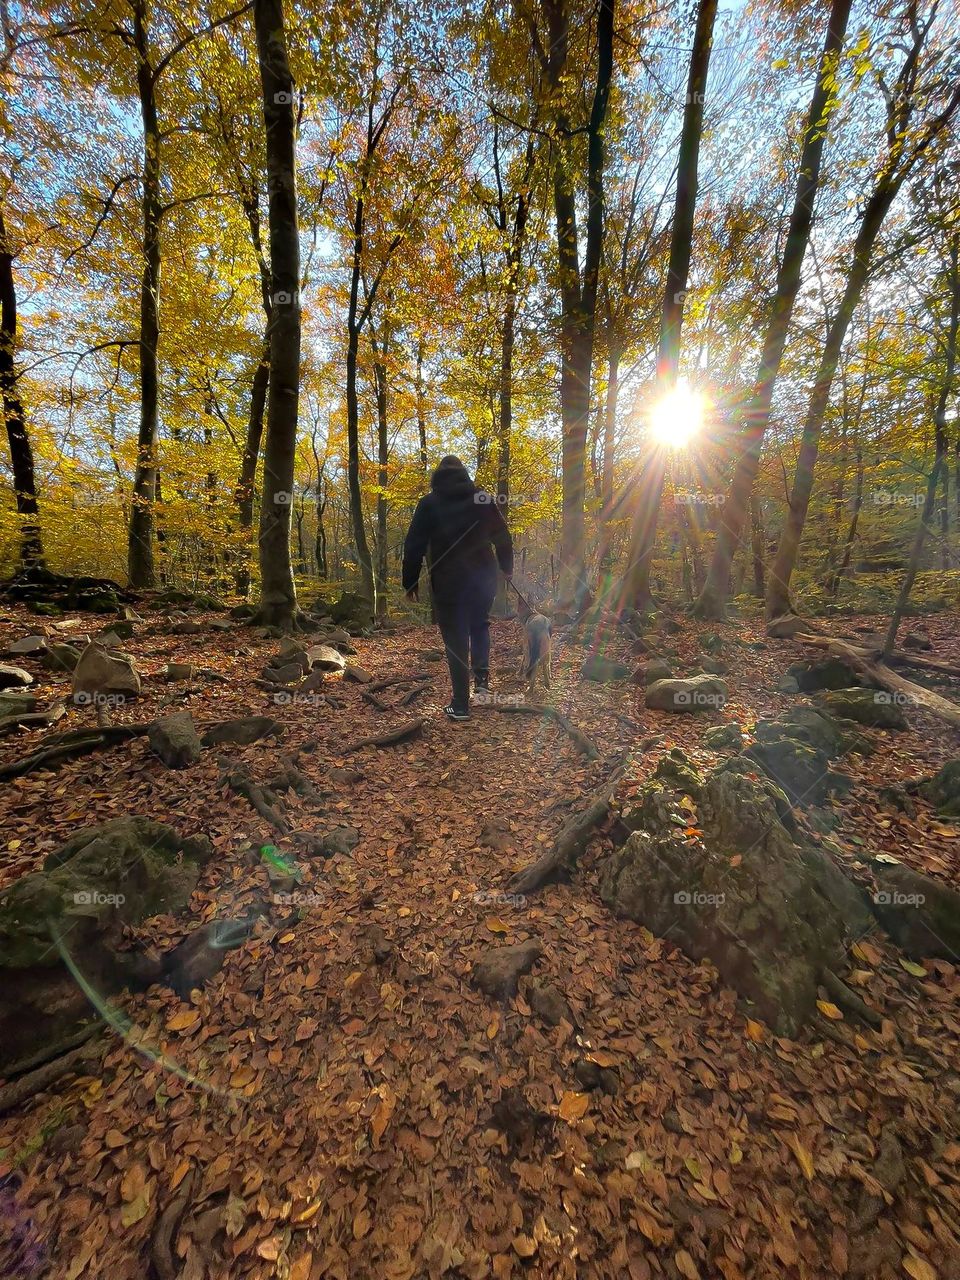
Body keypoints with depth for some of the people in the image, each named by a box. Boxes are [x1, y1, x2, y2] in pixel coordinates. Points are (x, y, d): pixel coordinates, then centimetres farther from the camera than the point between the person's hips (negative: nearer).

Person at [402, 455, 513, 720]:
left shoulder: (429, 503, 2)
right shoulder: (485, 499, 6)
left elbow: (414, 546, -2)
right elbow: (503, 538, 9)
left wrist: (410, 583, 5)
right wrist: (507, 568, 24)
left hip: (448, 583, -2)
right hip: (483, 579, 2)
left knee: (456, 641, 5)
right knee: (479, 625, 27)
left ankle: (460, 705, 7)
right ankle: (482, 675, 9)